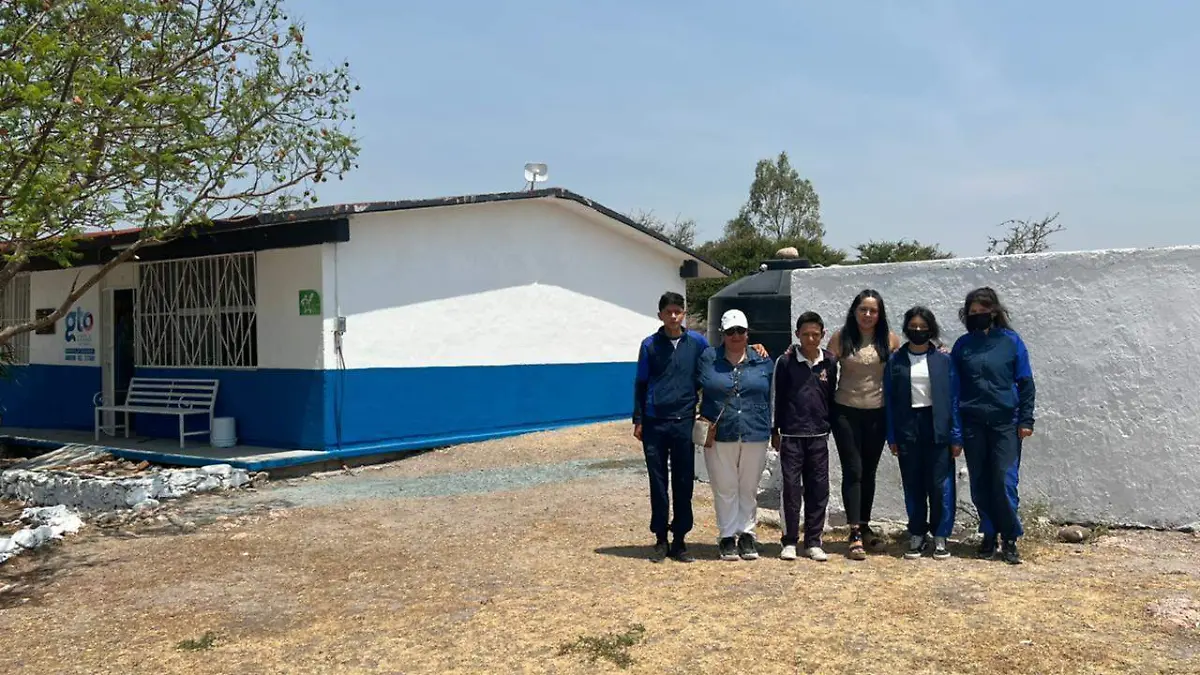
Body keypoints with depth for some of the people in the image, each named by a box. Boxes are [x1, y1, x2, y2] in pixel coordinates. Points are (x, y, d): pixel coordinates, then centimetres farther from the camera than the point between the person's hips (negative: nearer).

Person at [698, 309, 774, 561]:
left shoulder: (763, 362, 6)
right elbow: (695, 389, 10)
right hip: (719, 435, -1)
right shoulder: (708, 359, 2)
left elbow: (769, 398, 11)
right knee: (725, 488, 5)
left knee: (749, 488, 10)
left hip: (755, 436, 1)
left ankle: (746, 533, 22)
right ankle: (727, 536, 15)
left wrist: (769, 429, 9)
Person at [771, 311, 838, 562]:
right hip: (791, 435, -2)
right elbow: (778, 398, 3)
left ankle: (813, 542, 15)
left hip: (818, 436, 2)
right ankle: (789, 541, 11)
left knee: (819, 489, 5)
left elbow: (832, 397, 11)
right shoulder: (786, 362, -2)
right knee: (791, 488, 1)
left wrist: (830, 427, 10)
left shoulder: (829, 362, 4)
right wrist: (775, 431, 3)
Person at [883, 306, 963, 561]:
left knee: (940, 485, -2)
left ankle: (940, 536, 10)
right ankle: (917, 535, 17)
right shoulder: (895, 360, 5)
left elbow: (953, 398, 1)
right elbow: (889, 400, 5)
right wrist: (892, 436, 1)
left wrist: (956, 436, -4)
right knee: (913, 485, 7)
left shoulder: (944, 360, 2)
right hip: (907, 427, 1)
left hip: (937, 427, -1)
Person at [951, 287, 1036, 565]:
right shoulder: (963, 345, 6)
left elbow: (1025, 383, 2)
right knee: (980, 484, 7)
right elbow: (953, 385, 8)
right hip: (973, 424, 2)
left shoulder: (1011, 341, 1)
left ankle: (1010, 539, 4)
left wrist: (1025, 420, -4)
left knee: (1005, 481, -6)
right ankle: (989, 535, 20)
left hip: (1005, 423, -2)